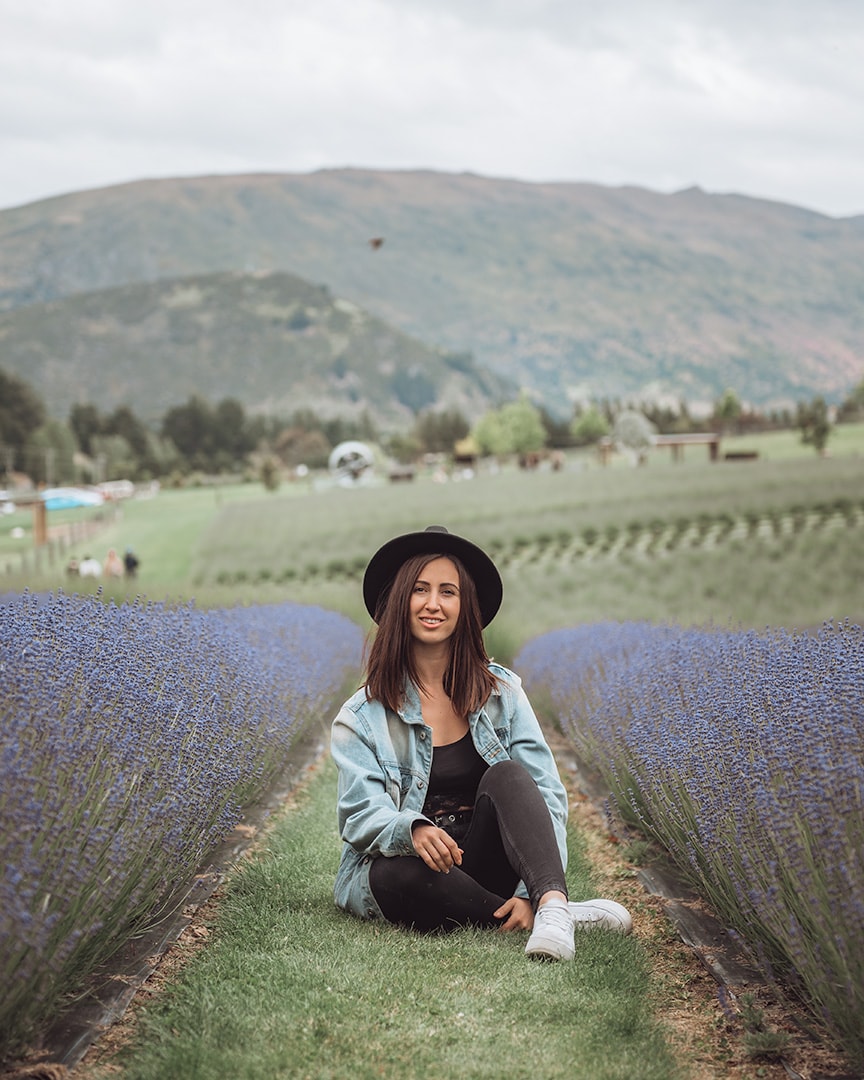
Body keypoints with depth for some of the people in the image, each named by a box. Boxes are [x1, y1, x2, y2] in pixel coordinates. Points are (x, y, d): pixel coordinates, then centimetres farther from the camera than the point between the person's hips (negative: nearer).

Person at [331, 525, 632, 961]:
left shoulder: (500, 692, 2)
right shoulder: (364, 716, -1)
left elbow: (547, 795, -6)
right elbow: (362, 814, -11)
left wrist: (532, 891, -23)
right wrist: (413, 830, -36)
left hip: (483, 859, 1)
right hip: (398, 865, -1)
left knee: (506, 775, -26)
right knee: (406, 875, -37)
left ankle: (551, 904, -47)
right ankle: (569, 915, -29)